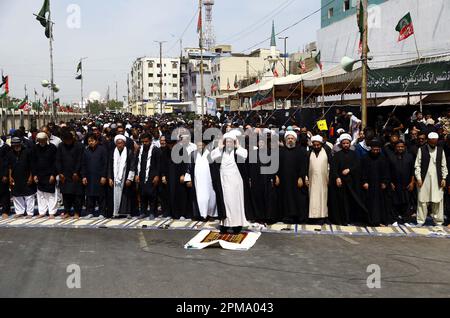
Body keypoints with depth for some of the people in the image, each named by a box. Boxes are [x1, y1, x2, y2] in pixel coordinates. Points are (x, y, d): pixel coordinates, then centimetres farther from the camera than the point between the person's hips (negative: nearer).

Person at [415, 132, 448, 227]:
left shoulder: (440, 150, 9)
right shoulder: (422, 150, 2)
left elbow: (443, 166, 10)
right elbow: (417, 165, 0)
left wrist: (444, 178, 2)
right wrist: (418, 178, -7)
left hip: (437, 180, 2)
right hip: (424, 179, -1)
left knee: (438, 201, 1)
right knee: (422, 201, 1)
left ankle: (438, 221, 10)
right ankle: (421, 221, 9)